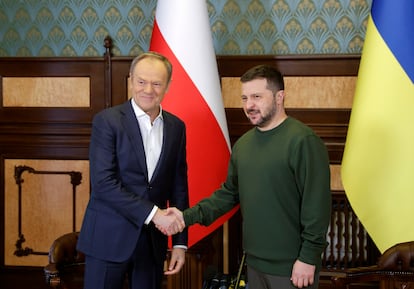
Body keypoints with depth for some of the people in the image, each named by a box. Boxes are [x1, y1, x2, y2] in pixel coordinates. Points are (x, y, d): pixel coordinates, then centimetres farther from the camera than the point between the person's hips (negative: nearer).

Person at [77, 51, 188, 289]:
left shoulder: (176, 127, 7)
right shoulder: (107, 121, -8)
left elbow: (179, 186, 10)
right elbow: (103, 183, -16)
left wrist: (180, 242, 6)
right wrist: (153, 213, -20)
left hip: (153, 240, 4)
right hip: (109, 237, -4)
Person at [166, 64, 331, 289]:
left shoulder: (303, 141, -14)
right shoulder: (243, 144, 9)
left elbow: (317, 203, -17)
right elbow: (229, 193, 13)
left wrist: (309, 257, -18)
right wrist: (189, 216, 2)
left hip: (292, 266, -7)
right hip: (254, 261, 7)